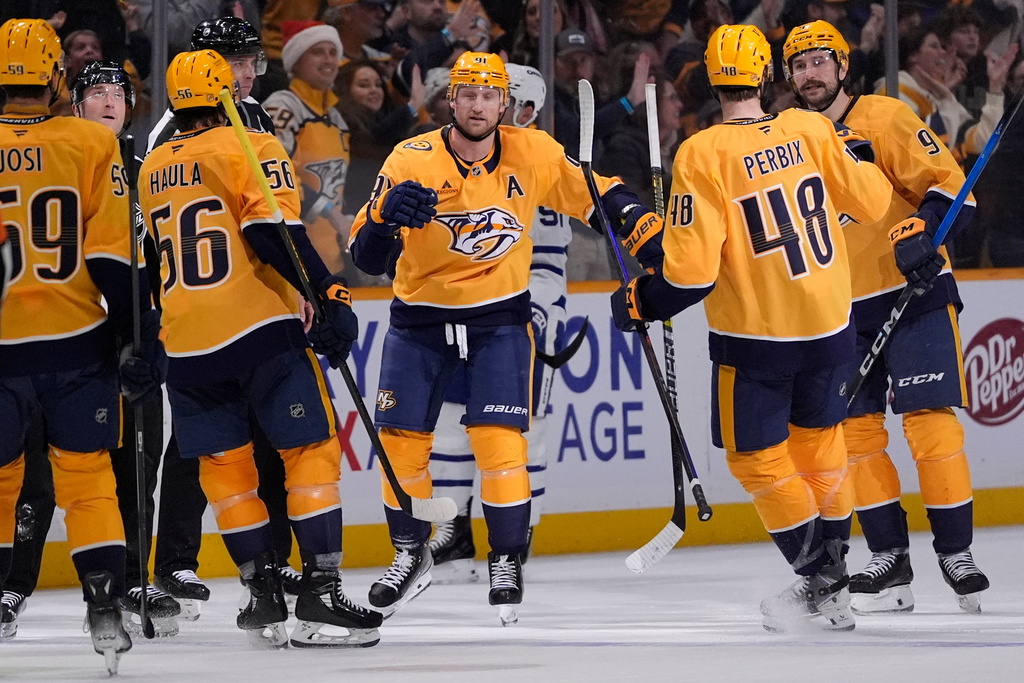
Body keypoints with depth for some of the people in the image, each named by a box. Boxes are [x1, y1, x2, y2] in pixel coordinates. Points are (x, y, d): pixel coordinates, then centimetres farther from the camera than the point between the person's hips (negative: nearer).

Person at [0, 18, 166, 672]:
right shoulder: (93, 145, -4)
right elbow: (114, 255, -8)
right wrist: (141, 338, -3)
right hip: (78, 345, 0)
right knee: (87, 477, 9)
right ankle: (105, 611, 1)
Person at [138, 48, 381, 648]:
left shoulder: (152, 170, 16)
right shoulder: (250, 149, -3)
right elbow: (272, 228, -17)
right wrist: (329, 295, -18)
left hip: (184, 344, 5)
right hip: (260, 329, -5)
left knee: (224, 463, 14)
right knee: (311, 450, 1)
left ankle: (264, 595, 10)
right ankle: (321, 591, -7)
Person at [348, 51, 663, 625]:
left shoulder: (534, 154, -10)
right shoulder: (412, 162, -14)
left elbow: (598, 195, 3)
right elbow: (368, 258, -17)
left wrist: (654, 242, -6)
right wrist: (387, 215, -38)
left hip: (500, 318, -1)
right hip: (421, 318, 1)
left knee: (499, 441, -13)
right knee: (401, 442, 0)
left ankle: (508, 563, 3)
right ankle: (412, 557, 22)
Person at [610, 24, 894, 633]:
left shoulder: (702, 155, -15)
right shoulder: (811, 131, -5)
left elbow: (692, 270, -17)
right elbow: (872, 201, 6)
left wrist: (640, 302, 0)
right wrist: (851, 158, 26)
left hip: (756, 336, -5)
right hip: (829, 326, 5)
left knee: (757, 456, 10)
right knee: (819, 440, 21)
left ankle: (820, 581, 6)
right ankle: (835, 575, 25)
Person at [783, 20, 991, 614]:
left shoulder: (884, 119, -7)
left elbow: (946, 181, -12)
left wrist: (922, 231, -27)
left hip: (916, 295, -6)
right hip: (845, 312, 6)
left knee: (931, 423, -10)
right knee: (855, 430, 1)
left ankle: (956, 553, -1)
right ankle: (890, 561, 8)